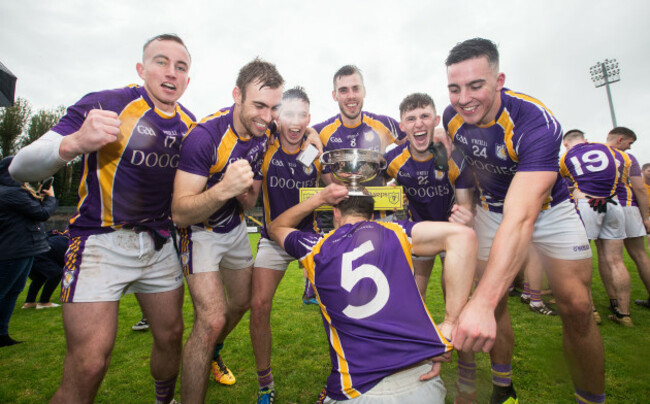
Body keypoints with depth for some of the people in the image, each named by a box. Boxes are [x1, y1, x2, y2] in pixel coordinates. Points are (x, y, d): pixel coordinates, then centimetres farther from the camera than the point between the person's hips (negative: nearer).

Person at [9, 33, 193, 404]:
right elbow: (20, 168, -14)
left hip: (159, 244, 5)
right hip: (102, 243, -4)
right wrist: (73, 144, -36)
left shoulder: (189, 123, 6)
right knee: (88, 367, -8)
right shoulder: (106, 105, -11)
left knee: (171, 337, 14)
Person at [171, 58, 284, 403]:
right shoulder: (204, 135, -30)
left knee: (241, 301, 20)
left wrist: (248, 194, -17)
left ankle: (212, 354, 49)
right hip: (200, 229, -6)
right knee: (212, 319, -16)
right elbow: (180, 212, -31)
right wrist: (223, 190, -49)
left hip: (234, 226, 7)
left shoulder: (266, 132, -10)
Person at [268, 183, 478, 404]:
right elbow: (462, 234, -7)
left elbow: (276, 227, 25)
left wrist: (320, 198, 13)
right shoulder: (394, 233, 4)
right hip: (424, 385, 2)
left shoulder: (318, 248, 5)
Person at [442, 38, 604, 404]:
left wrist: (480, 303, -56)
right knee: (495, 305, -1)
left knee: (576, 308, -11)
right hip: (493, 210, 4)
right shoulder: (452, 117, -16)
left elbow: (520, 219, -47)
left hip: (549, 209, -3)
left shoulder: (537, 123, -34)